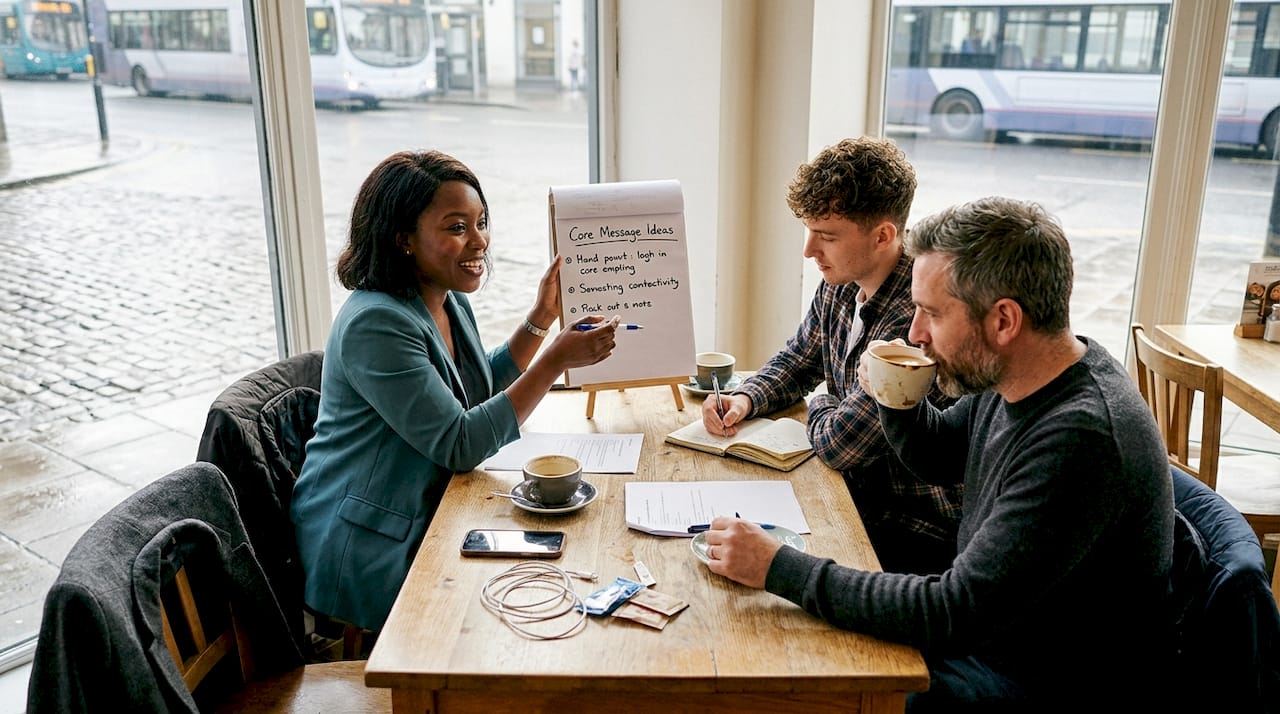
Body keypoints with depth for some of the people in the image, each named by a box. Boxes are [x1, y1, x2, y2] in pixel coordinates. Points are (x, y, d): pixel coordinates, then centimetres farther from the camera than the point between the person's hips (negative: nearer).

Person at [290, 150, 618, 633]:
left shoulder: (451, 302, 4)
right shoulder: (375, 324, -25)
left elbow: (482, 393, 17)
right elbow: (462, 445, -26)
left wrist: (542, 317, 6)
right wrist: (556, 361, -28)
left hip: (431, 518, 8)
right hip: (367, 553, -8)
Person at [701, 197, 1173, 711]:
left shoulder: (1078, 440, -33)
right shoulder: (1008, 378, -5)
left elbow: (954, 614, -32)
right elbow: (938, 455, 15)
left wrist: (779, 567, -28)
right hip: (984, 626, 8)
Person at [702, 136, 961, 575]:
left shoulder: (917, 319, -30)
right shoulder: (841, 286, -1)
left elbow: (839, 444, -26)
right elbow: (798, 361, 17)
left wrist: (820, 406, -3)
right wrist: (745, 399, -3)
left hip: (916, 533, -7)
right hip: (858, 496, 8)